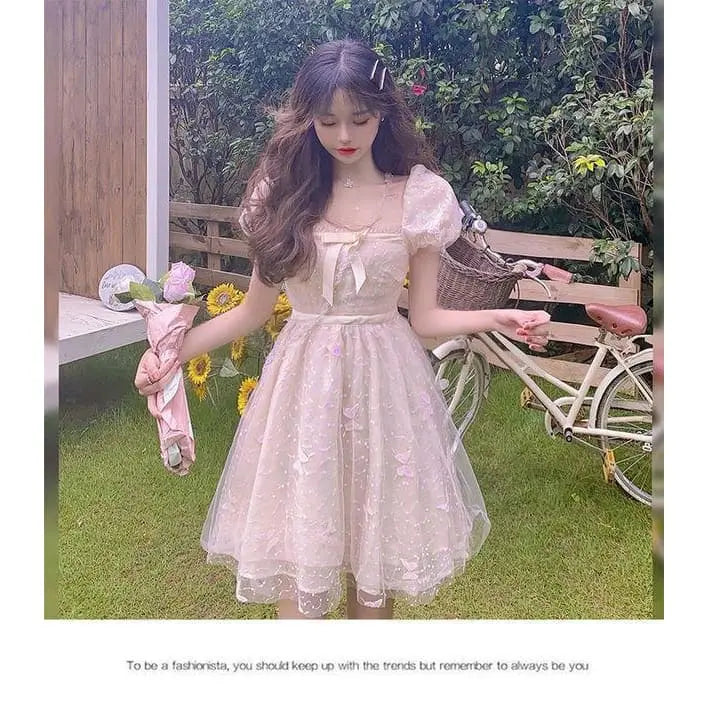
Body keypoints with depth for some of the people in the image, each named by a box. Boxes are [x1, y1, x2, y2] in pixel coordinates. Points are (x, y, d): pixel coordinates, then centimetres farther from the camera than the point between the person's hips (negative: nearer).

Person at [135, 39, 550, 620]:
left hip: (385, 387, 0)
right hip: (302, 383, 1)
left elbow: (424, 318, 1)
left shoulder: (420, 196, -1)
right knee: (298, 558, 4)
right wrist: (178, 350, -5)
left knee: (376, 551, 9)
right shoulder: (284, 192, 2)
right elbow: (254, 310, 6)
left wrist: (497, 319, -14)